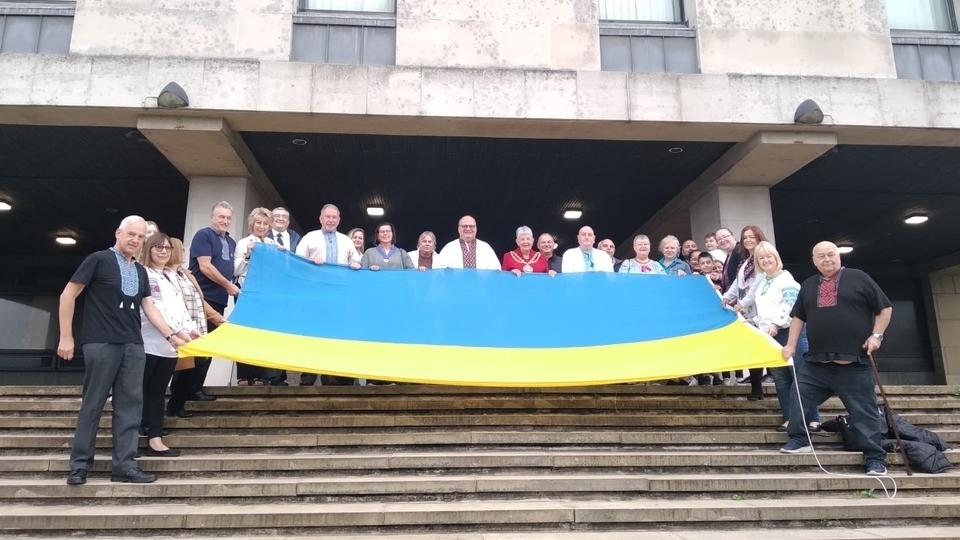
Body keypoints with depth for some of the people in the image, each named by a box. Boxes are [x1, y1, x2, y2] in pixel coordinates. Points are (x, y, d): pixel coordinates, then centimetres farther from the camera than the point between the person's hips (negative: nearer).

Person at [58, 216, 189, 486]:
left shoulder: (140, 271, 16)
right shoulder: (98, 260, -2)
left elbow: (149, 306, 17)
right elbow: (68, 295, -3)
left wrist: (171, 335, 9)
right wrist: (66, 336, -6)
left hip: (133, 345, 6)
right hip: (101, 343, -5)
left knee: (130, 404, 2)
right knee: (93, 404, 0)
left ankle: (124, 465, 6)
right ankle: (80, 464, 11)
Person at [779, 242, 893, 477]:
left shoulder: (859, 278, 2)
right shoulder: (808, 285, 15)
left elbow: (885, 308, 5)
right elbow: (798, 316, 18)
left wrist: (876, 335, -4)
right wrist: (791, 344, 11)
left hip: (854, 362, -4)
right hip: (816, 362, 4)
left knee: (864, 412, 1)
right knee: (798, 399, 2)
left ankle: (875, 458, 9)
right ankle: (799, 439, 17)